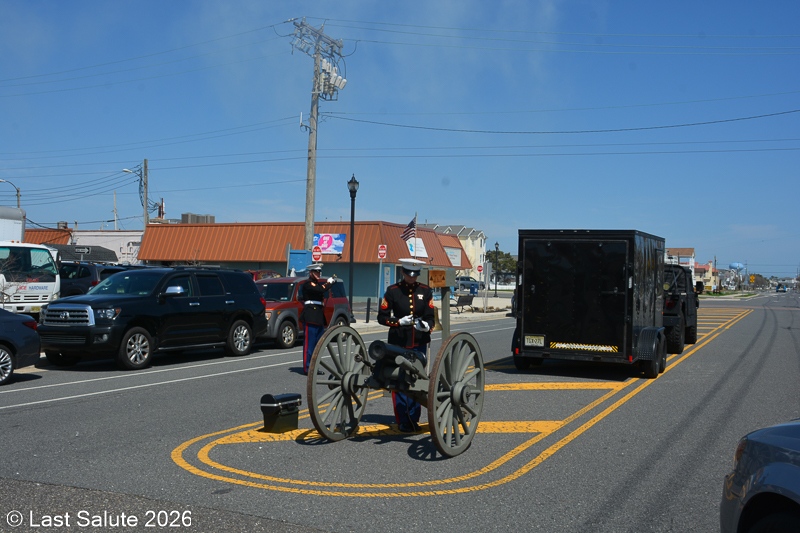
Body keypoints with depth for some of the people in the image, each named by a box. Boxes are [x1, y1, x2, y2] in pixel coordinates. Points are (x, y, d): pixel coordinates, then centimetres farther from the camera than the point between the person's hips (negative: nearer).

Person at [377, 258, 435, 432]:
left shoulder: (425, 291, 5)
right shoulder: (392, 291, -2)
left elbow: (430, 317, 3)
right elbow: (382, 317, -1)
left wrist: (426, 326, -19)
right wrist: (399, 321, -16)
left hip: (419, 344, 2)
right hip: (398, 343, -2)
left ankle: (414, 420, 19)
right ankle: (403, 422, 9)